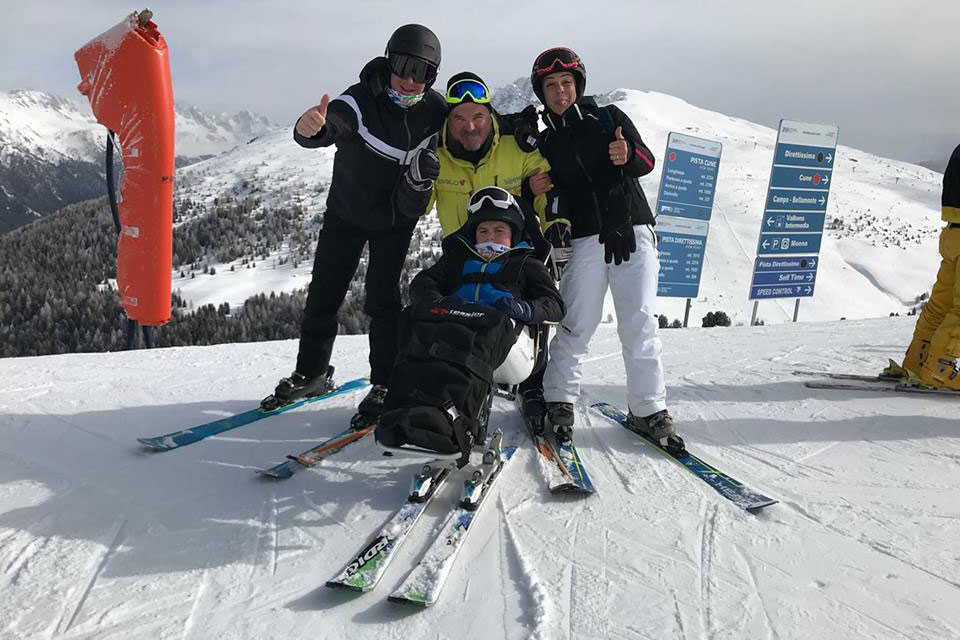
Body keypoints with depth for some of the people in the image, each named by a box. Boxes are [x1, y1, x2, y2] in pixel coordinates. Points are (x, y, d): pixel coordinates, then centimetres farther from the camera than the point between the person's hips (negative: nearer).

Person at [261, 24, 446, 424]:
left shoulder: (435, 110, -12)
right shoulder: (361, 100, -23)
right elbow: (332, 123, -42)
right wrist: (309, 127, -68)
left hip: (396, 219, 0)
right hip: (346, 211, 0)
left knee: (382, 298, -7)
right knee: (322, 293, 4)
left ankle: (385, 384, 4)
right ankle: (311, 373, 20)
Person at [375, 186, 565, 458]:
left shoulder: (526, 263, 31)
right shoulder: (458, 258, 39)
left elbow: (554, 305, 18)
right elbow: (423, 282, 24)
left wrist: (526, 309, -7)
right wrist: (436, 303, -1)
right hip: (450, 321, 3)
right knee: (415, 316, -32)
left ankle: (447, 414, -62)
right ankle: (405, 408, -52)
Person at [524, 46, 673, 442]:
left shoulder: (609, 118, 12)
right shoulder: (544, 143, 16)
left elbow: (647, 162, 1)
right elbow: (549, 194, 20)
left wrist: (628, 154, -21)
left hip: (632, 232, 0)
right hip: (584, 241, 1)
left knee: (640, 324, -3)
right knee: (577, 325, -4)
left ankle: (648, 408, 5)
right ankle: (559, 400, 11)